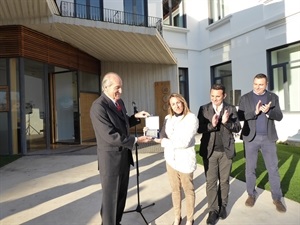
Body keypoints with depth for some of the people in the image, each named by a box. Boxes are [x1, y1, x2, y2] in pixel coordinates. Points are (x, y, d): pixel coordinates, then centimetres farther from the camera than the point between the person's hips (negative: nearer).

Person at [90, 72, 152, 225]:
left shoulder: (119, 102, 7)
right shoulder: (98, 107, -21)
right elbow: (110, 136, -26)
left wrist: (135, 117, 2)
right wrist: (135, 140, -22)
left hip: (124, 155, 8)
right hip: (110, 158, -8)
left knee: (121, 194, 21)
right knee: (110, 196, 10)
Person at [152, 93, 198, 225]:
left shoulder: (191, 118, -13)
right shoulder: (169, 118, 5)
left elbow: (184, 142, -21)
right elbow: (163, 135, 5)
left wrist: (163, 141, -16)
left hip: (185, 160, -5)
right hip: (170, 158, 5)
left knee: (188, 190, 11)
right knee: (175, 189, 17)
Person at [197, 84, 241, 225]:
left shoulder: (231, 109, 1)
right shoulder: (203, 109, -1)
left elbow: (237, 128, -4)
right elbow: (199, 129, -6)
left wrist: (226, 122, -22)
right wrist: (211, 124, -24)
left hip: (226, 151, 1)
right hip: (210, 151, 0)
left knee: (224, 181, 13)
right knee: (211, 182, 4)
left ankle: (223, 206, 31)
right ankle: (213, 210, 16)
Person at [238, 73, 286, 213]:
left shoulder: (273, 97, 5)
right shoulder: (245, 98, 0)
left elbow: (279, 116, -1)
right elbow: (240, 116, -8)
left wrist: (268, 112, -20)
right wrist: (255, 112, -22)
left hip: (268, 138, 1)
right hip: (251, 137, -1)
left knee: (273, 169, 7)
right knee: (250, 168, 9)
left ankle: (277, 198, 21)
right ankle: (251, 195, 25)